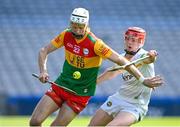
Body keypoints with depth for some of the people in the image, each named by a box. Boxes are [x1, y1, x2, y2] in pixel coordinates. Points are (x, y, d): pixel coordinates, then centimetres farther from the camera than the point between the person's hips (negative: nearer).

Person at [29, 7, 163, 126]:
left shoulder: (95, 44, -21)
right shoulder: (66, 36, -6)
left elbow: (121, 60, -20)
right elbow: (44, 51, 4)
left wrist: (142, 79, -22)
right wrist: (43, 71, -14)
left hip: (80, 95, -4)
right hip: (59, 86, 5)